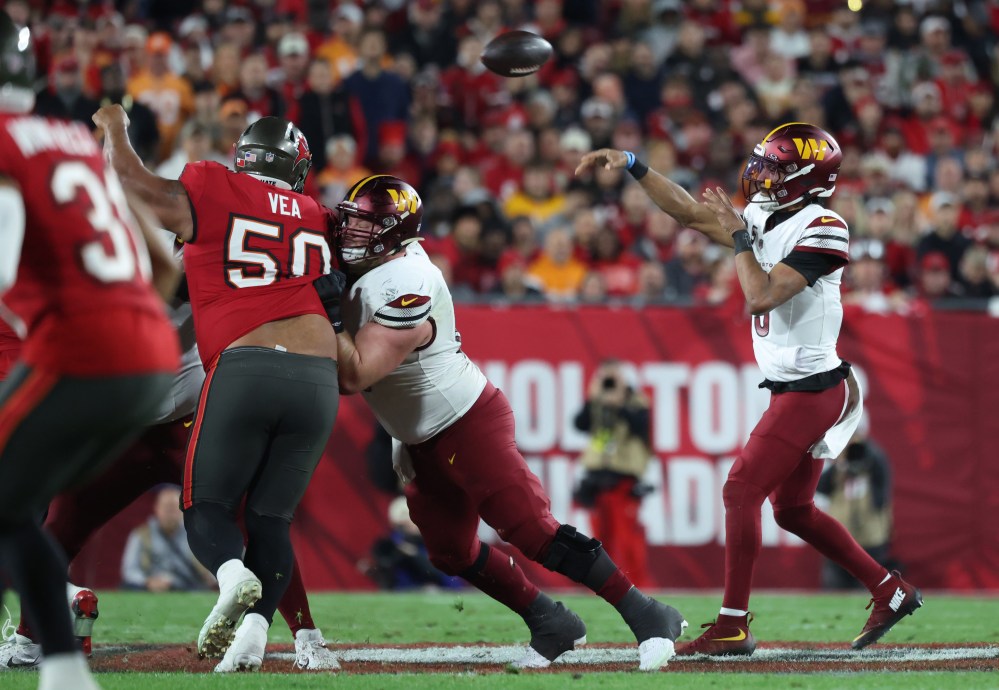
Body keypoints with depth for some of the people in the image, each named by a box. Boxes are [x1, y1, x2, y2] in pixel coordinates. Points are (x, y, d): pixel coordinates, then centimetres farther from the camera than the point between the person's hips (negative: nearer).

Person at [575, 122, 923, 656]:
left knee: (741, 490, -11)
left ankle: (732, 627, -8)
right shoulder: (764, 220, 8)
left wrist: (738, 237, -15)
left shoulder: (821, 230, -17)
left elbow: (762, 296, -25)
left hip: (812, 388, -9)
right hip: (793, 390, 9)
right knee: (792, 510, 14)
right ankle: (891, 592, 23)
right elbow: (689, 213, 14)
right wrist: (632, 166, 9)